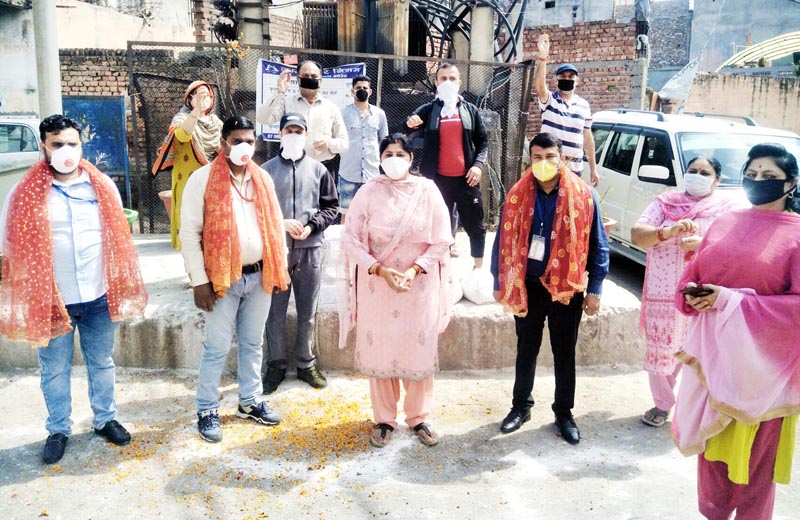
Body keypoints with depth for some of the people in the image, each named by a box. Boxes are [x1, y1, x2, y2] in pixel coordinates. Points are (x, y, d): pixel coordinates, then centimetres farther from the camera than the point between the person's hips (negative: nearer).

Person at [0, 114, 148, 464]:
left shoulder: (103, 186, 1)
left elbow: (119, 238, 7)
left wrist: (123, 291, 7)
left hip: (98, 297, 1)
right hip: (50, 300, -1)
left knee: (102, 363, 16)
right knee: (54, 370, 12)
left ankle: (105, 419, 34)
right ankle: (58, 430, 30)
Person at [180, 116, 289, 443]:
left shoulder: (263, 178, 8)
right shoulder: (203, 179, -7)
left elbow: (275, 225, 13)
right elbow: (189, 232, -9)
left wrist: (280, 268, 7)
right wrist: (199, 281, -13)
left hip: (259, 276, 5)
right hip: (222, 278, -4)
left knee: (252, 343, 15)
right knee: (217, 348, 3)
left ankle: (249, 402, 30)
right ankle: (207, 411, 18)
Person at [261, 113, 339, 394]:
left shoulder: (318, 169, 5)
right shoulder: (267, 170, 2)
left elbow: (331, 206, 6)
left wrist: (312, 226, -9)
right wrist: (281, 223, -13)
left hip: (311, 248, 1)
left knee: (308, 311, 10)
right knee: (275, 310, 7)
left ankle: (306, 363, 25)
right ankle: (276, 364, 22)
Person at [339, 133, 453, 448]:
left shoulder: (427, 191, -1)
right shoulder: (369, 192, -2)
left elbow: (441, 241, -1)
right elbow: (352, 240, -4)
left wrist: (415, 269, -14)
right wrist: (381, 270, -15)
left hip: (419, 286, 0)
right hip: (377, 286, 0)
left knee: (419, 351, 7)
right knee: (379, 352, 7)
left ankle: (418, 418, 25)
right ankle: (384, 419, 25)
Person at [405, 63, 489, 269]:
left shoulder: (470, 110, 9)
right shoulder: (428, 110, 4)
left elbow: (483, 141, 11)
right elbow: (405, 133, -10)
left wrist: (478, 164, -7)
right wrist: (410, 123, -34)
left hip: (466, 178, 1)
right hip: (438, 178, -1)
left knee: (475, 225, 8)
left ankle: (478, 268, 24)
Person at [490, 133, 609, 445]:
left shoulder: (584, 196, -7)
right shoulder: (517, 196, -2)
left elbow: (598, 246, -3)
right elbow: (504, 241, 4)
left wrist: (594, 289, -5)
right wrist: (500, 283, 5)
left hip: (567, 287, -1)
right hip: (526, 286, 2)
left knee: (564, 353, 12)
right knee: (526, 349, 16)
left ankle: (564, 413, 29)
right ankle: (521, 405, 33)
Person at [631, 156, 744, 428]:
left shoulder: (728, 207, 5)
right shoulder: (665, 203, 7)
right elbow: (636, 234, -3)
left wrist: (703, 243, -24)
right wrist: (668, 232, -21)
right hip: (663, 292, 2)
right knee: (660, 349, 10)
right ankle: (662, 404, 29)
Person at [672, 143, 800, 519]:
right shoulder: (724, 223, 7)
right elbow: (690, 278, 11)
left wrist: (733, 301, -21)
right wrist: (693, 295, -11)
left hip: (762, 364, -4)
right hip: (714, 356, 4)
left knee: (755, 458, 10)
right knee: (713, 446, 16)